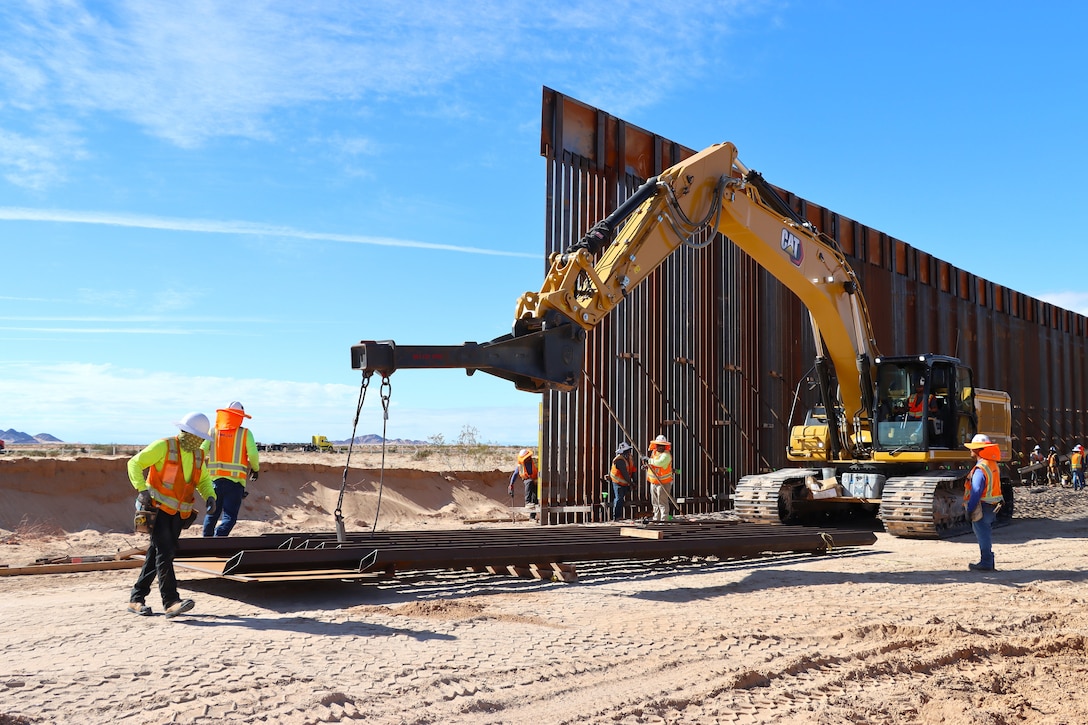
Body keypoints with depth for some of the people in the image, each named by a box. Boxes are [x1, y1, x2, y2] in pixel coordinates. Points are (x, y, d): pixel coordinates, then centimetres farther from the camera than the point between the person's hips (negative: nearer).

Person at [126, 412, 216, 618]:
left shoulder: (198, 455, 10)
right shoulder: (163, 446, -9)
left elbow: (204, 480, 20)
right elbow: (135, 464, -9)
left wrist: (210, 495, -1)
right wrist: (142, 489, -21)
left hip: (179, 514, 7)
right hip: (158, 508, -6)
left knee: (156, 554, 9)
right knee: (164, 552, -15)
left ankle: (136, 599, 18)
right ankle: (171, 602, -20)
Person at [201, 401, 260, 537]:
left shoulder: (213, 432, 6)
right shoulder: (245, 433, -1)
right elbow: (253, 455, -5)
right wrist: (256, 469, 14)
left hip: (215, 479, 3)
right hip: (235, 481, -3)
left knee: (212, 514, 17)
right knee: (229, 517, -1)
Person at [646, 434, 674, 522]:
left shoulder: (666, 455, -19)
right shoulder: (654, 452, 7)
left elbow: (659, 462, -38)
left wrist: (649, 460, -29)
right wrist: (647, 465, 3)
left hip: (663, 483, -9)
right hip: (653, 482, 9)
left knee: (662, 502, -9)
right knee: (655, 502, 18)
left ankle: (664, 519, -5)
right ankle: (656, 517, 29)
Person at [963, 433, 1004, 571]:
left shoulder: (980, 469, -20)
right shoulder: (993, 465, 10)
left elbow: (976, 492, -22)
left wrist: (970, 509, -17)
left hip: (982, 507, -9)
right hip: (992, 506, 9)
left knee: (983, 535, -2)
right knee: (986, 535, 17)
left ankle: (985, 563, 4)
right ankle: (989, 562, 23)